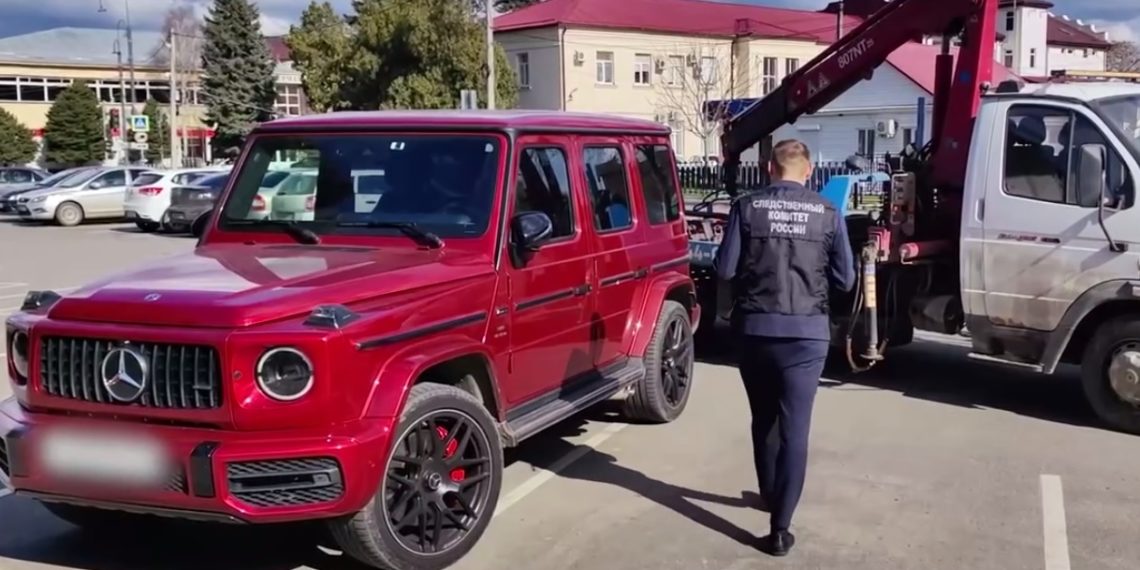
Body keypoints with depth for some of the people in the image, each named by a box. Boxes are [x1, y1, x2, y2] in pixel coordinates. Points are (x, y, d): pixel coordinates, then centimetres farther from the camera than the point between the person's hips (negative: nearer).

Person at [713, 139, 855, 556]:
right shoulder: (827, 213, 0)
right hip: (807, 333, -1)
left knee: (763, 420, 20)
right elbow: (845, 279, 5)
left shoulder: (747, 207, -2)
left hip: (754, 329, 1)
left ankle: (770, 494, 38)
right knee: (795, 428, 2)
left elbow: (724, 270, -3)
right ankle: (780, 527, -1)